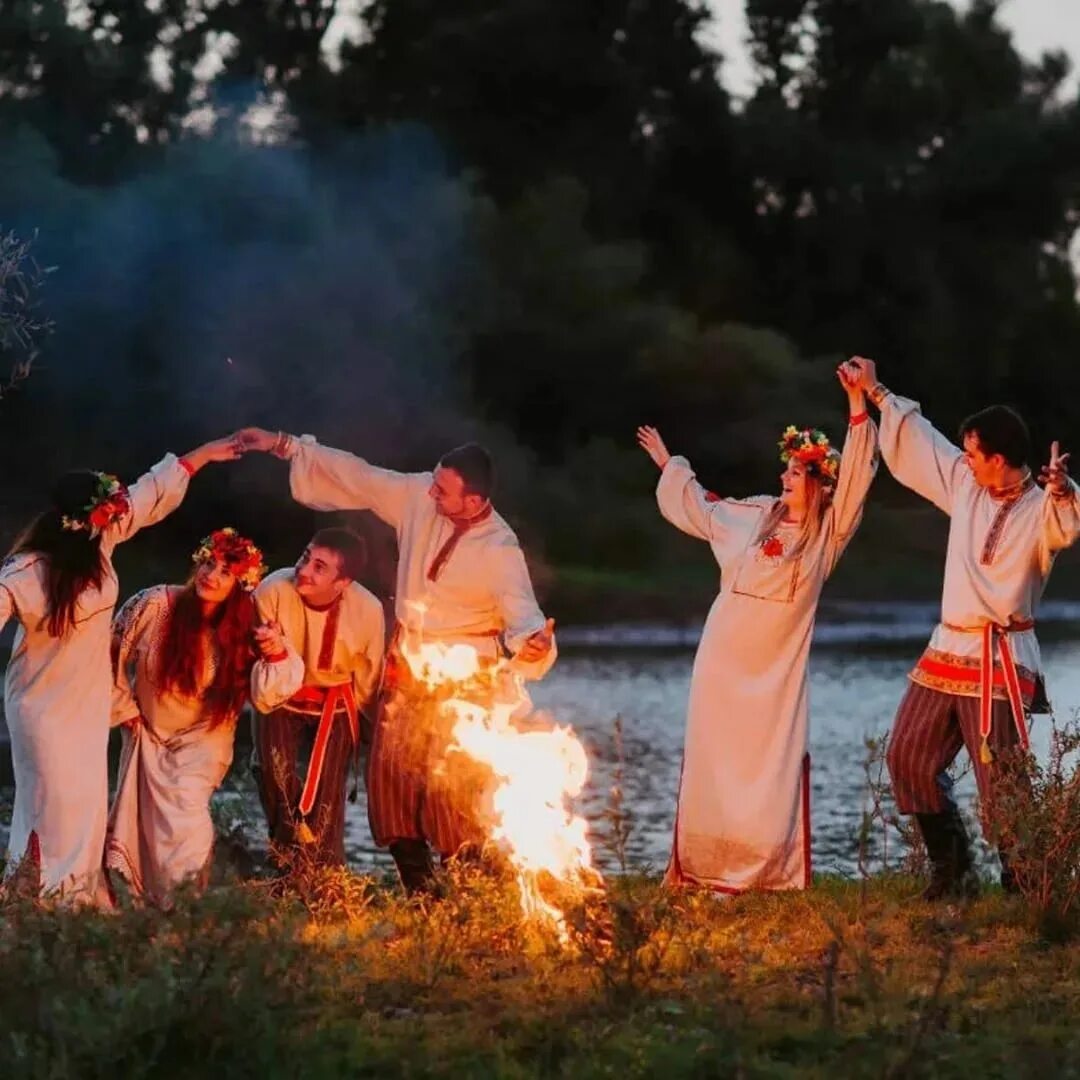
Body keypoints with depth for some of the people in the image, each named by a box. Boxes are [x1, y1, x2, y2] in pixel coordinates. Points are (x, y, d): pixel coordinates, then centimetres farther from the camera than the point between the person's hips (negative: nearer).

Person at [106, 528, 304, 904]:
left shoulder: (242, 631, -18)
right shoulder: (155, 605, -22)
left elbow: (265, 697, -23)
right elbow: (111, 654, -8)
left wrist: (278, 655, -41)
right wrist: (123, 708, 0)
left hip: (202, 738, -2)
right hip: (147, 732, 2)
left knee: (186, 807, -20)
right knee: (140, 817, 12)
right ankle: (139, 899, 34)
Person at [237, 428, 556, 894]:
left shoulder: (501, 552, -21)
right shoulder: (418, 496, -7)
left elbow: (522, 612, -28)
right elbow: (357, 477, 1)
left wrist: (531, 639, -52)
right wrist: (284, 445, 2)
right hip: (405, 672, 6)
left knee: (451, 787, -12)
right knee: (391, 777, 7)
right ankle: (419, 892, 18)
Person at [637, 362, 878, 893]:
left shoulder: (829, 530, -2)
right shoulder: (753, 515, 8)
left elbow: (856, 474, -12)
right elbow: (698, 508, 26)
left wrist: (858, 405, -19)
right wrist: (669, 465, 37)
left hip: (777, 667, -3)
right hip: (724, 656, 3)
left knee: (771, 764, -6)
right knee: (712, 759, 3)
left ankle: (760, 871, -2)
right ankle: (703, 868, 9)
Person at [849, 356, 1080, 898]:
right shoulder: (965, 485, 8)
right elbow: (918, 442, 21)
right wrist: (878, 394, 28)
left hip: (999, 659, -8)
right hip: (946, 650, 8)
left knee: (1000, 781, -11)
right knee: (908, 758, 11)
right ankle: (952, 869, 20)